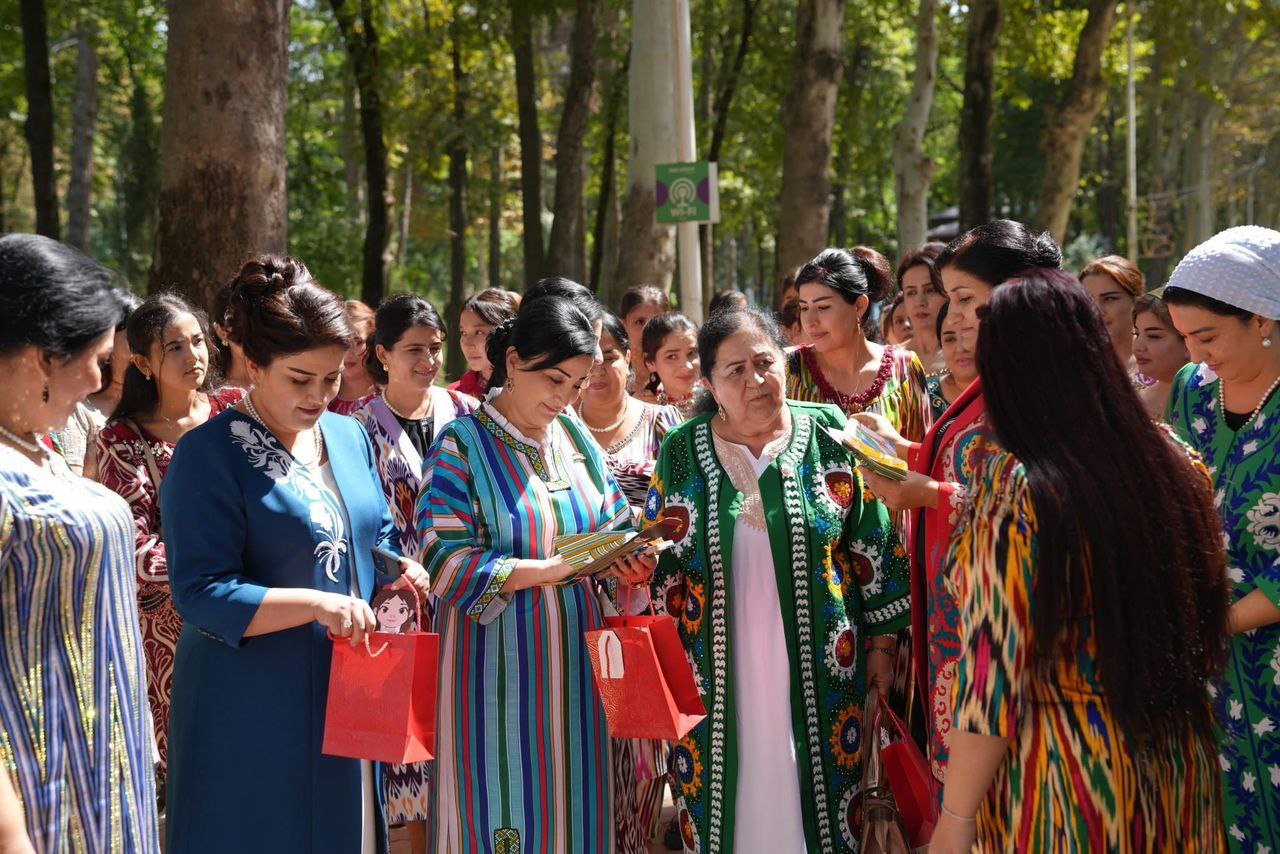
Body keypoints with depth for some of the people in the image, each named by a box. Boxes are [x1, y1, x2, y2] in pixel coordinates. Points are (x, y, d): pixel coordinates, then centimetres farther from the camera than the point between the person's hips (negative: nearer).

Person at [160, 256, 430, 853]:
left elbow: (380, 533, 21)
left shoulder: (349, 437, 9)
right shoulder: (209, 455, -12)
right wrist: (316, 604, -28)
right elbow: (200, 594, -18)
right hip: (252, 709, -6)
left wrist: (401, 568, -3)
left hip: (348, 693, 7)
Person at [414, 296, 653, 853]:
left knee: (574, 804, 8)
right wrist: (553, 568, -22)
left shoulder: (577, 439, 9)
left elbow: (615, 528, 14)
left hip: (573, 664, 5)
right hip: (498, 670, -5)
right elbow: (446, 562, -15)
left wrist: (629, 562, -10)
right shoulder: (462, 446, -8)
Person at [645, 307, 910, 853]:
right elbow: (656, 563, 7)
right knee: (724, 808, 6)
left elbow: (874, 545, 4)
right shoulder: (682, 453, 1)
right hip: (715, 680, 0)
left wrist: (883, 641, 2)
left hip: (817, 679, 0)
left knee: (817, 798, 5)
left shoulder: (829, 435, 0)